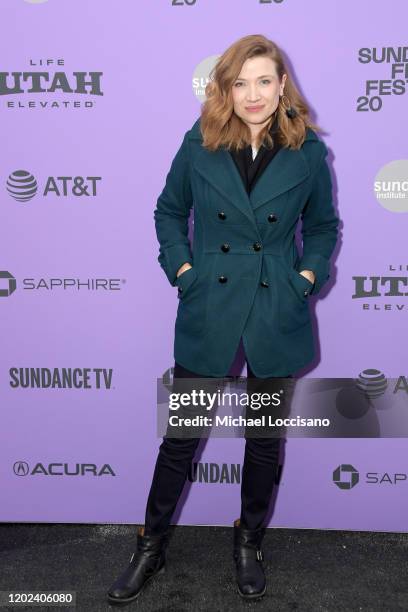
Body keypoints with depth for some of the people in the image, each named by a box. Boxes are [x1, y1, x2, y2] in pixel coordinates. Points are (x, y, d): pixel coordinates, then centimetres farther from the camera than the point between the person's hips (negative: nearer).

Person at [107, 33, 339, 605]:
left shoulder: (308, 151, -2)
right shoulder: (199, 144, -2)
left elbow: (323, 225, 11)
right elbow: (169, 212, 10)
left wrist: (309, 275, -3)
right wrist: (182, 267, -2)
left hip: (277, 316, 1)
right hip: (209, 312, 0)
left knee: (266, 438, 14)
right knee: (181, 435, 9)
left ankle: (249, 541, 39)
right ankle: (152, 546, 30)